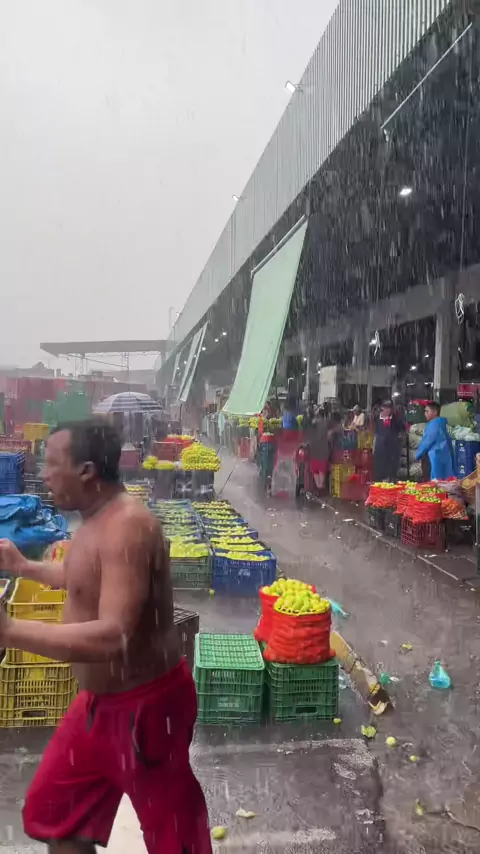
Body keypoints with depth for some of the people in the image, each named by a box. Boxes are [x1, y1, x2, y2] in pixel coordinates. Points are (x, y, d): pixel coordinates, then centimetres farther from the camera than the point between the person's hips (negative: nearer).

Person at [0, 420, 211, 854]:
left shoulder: (126, 526, -29)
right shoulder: (98, 520, 3)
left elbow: (114, 638, -37)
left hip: (144, 706, -9)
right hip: (101, 701, 10)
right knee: (51, 810, 24)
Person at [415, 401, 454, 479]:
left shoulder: (433, 424, -13)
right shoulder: (441, 423, 14)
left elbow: (426, 442, -11)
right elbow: (448, 441, 17)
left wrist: (418, 455, 3)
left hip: (437, 457, -9)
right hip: (444, 456, 9)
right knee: (445, 481, 8)